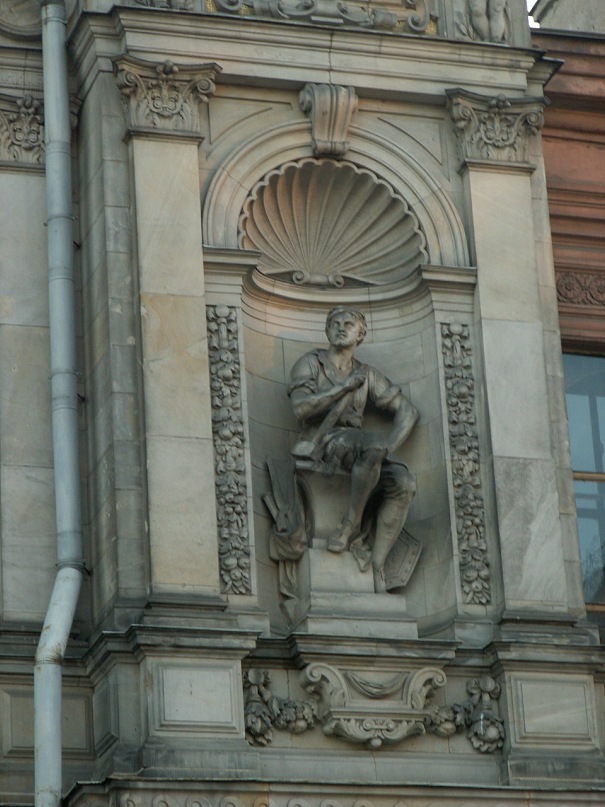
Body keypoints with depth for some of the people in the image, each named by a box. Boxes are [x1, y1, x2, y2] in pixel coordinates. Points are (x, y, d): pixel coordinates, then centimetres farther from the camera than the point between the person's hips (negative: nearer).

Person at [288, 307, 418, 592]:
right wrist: (344, 386, -6)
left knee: (403, 485, -26)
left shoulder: (367, 375, 23)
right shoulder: (310, 363, 10)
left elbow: (406, 411, 17)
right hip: (320, 442, -5)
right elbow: (300, 409, -8)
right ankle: (354, 531, -25)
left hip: (355, 446, 5)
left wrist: (389, 448, -1)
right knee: (373, 444, -38)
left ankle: (375, 568, -27)